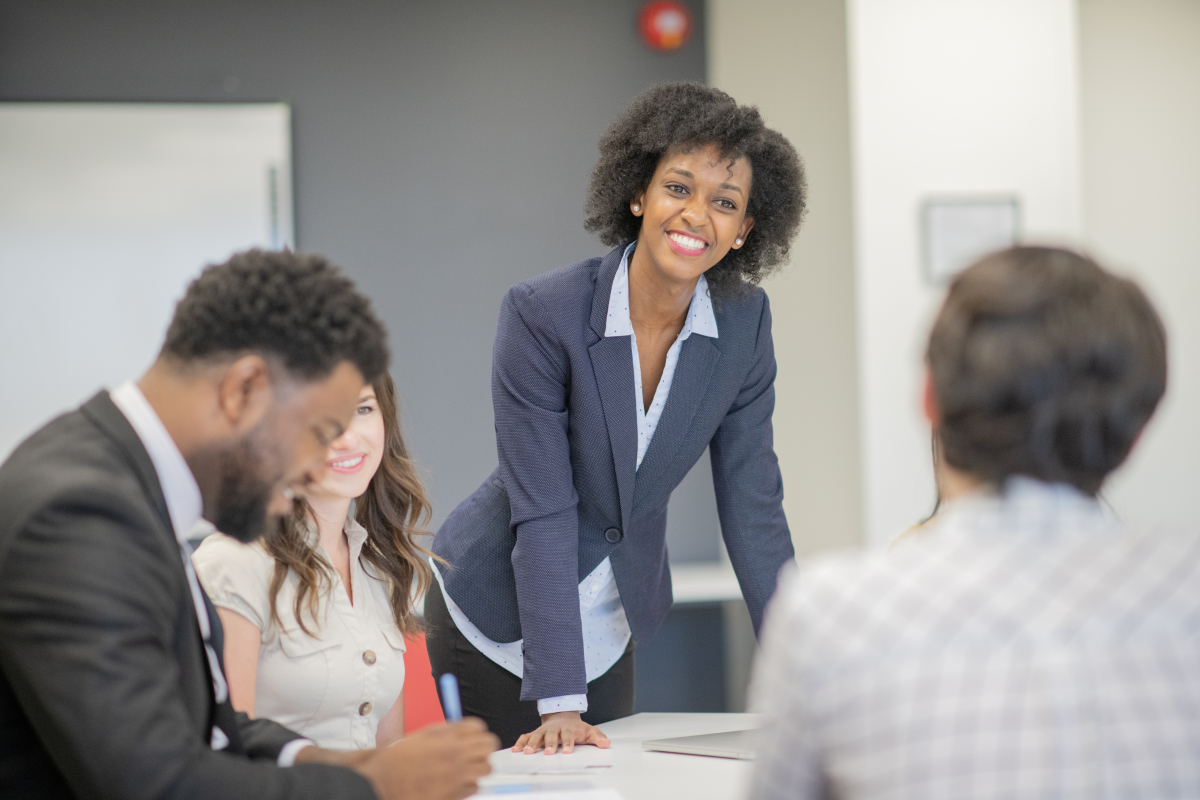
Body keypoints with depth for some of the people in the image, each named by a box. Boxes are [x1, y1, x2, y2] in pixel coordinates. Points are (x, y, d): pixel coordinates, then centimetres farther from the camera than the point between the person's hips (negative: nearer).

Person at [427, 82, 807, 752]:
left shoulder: (745, 322, -10)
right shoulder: (542, 314, -24)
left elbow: (753, 504, -6)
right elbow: (544, 512, -25)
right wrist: (559, 701, -29)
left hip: (612, 622, 4)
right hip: (501, 616, -4)